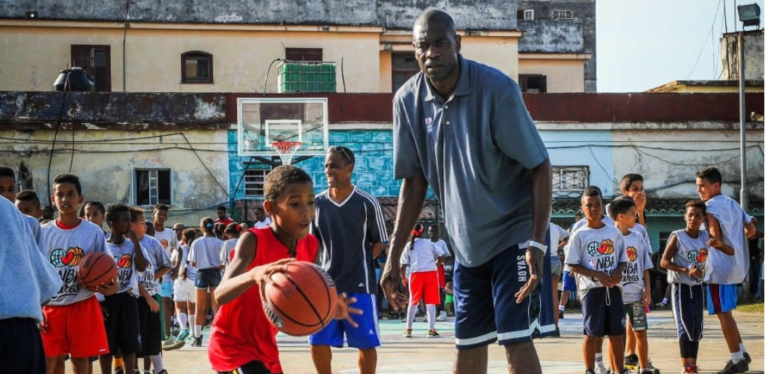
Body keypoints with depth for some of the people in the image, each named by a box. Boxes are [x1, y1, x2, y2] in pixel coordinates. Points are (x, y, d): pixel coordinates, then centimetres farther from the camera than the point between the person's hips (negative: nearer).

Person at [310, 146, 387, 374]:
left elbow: (379, 243, 2)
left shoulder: (367, 203, -8)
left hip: (359, 285, -3)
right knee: (318, 342, 2)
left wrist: (358, 263, -2)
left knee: (366, 344, 2)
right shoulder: (317, 203, 2)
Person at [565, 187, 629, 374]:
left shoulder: (614, 232, 7)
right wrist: (598, 275, -17)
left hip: (613, 288, 3)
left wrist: (618, 271, -10)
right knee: (591, 333, 1)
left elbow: (623, 259, 12)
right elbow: (573, 265, -6)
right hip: (591, 289, -3)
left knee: (617, 332, 7)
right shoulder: (579, 235, -3)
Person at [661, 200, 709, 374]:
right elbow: (664, 262, -12)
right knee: (686, 326, -7)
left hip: (697, 287, 5)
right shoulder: (677, 237, -10)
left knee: (697, 327, 9)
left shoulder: (705, 236, 4)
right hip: (681, 287, -5)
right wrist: (687, 271, -22)